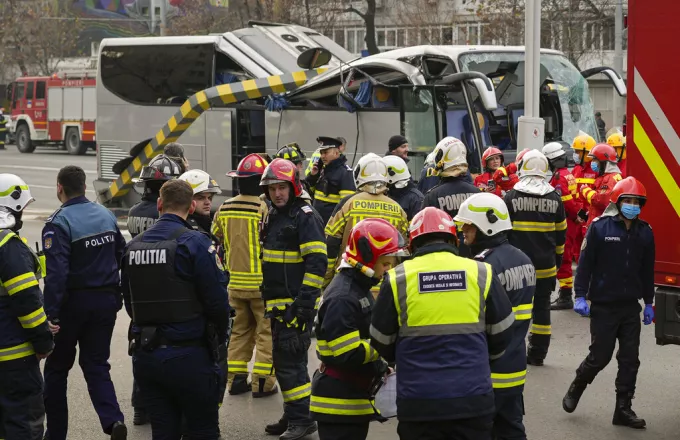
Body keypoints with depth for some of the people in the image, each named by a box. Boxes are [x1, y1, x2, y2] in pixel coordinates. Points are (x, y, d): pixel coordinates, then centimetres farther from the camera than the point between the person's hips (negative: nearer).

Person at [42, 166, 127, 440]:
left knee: (57, 368, 12)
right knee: (96, 365, 10)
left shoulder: (59, 223, -15)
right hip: (106, 301, 5)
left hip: (73, 302, -5)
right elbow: (122, 258, 10)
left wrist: (51, 314, -21)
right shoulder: (106, 216, 5)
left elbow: (56, 273, -22)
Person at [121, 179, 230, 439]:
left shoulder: (133, 245, 6)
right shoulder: (194, 243, -12)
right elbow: (217, 299, -11)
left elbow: (130, 303, 14)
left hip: (144, 355, 5)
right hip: (188, 356, -5)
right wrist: (220, 335, 7)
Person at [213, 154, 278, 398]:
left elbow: (216, 241, 14)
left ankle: (235, 378, 19)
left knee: (240, 330, 17)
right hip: (262, 282, -6)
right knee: (266, 332, 3)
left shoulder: (224, 210, 3)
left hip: (235, 281, 6)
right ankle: (262, 382, 2)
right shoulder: (264, 208, -16)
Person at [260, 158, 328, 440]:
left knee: (290, 360, -11)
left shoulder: (305, 216, -11)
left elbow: (316, 262, -17)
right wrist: (267, 295, 21)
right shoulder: (272, 217, 16)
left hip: (297, 304, -9)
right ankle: (292, 416, 23)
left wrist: (304, 303, -21)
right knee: (283, 361, 13)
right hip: (278, 304, 9)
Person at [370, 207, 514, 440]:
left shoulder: (397, 278, -3)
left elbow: (382, 342, 7)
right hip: (473, 398, 1)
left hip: (418, 403, -1)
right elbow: (502, 334, 11)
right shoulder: (481, 274, 0)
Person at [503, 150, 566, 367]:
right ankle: (537, 354, 13)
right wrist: (557, 259, 20)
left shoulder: (511, 197, -6)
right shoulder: (555, 199, 4)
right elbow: (561, 234, 11)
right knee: (541, 308, 9)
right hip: (545, 267, 3)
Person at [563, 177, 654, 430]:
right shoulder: (600, 227, -8)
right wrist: (580, 296, -13)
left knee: (630, 359, 3)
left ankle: (623, 410, 11)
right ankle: (576, 389, 27)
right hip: (603, 305, -4)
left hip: (631, 306, 4)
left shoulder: (645, 232, 5)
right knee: (600, 356, 1)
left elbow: (648, 270, 11)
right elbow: (586, 263, -8)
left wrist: (649, 303, 12)